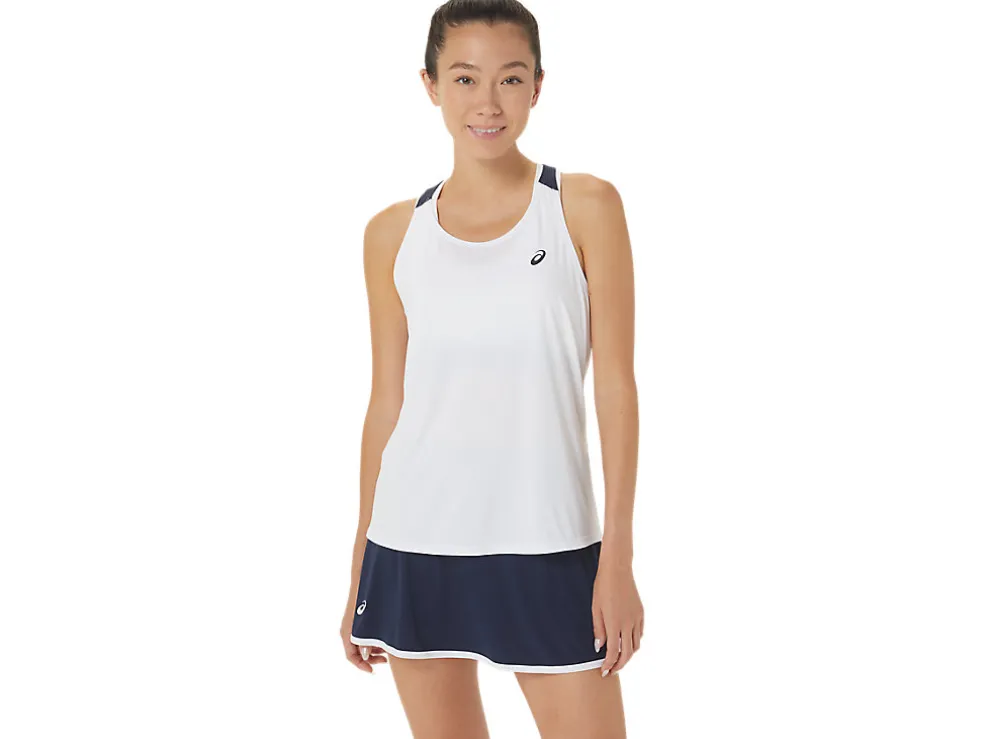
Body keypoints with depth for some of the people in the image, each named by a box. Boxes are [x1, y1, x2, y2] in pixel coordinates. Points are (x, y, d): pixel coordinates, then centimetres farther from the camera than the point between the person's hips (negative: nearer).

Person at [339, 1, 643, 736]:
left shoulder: (585, 207, -1)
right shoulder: (395, 232, 5)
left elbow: (616, 389, -3)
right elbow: (387, 403, 9)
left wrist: (618, 556, -8)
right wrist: (361, 568, 11)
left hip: (547, 547, -2)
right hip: (415, 545, 2)